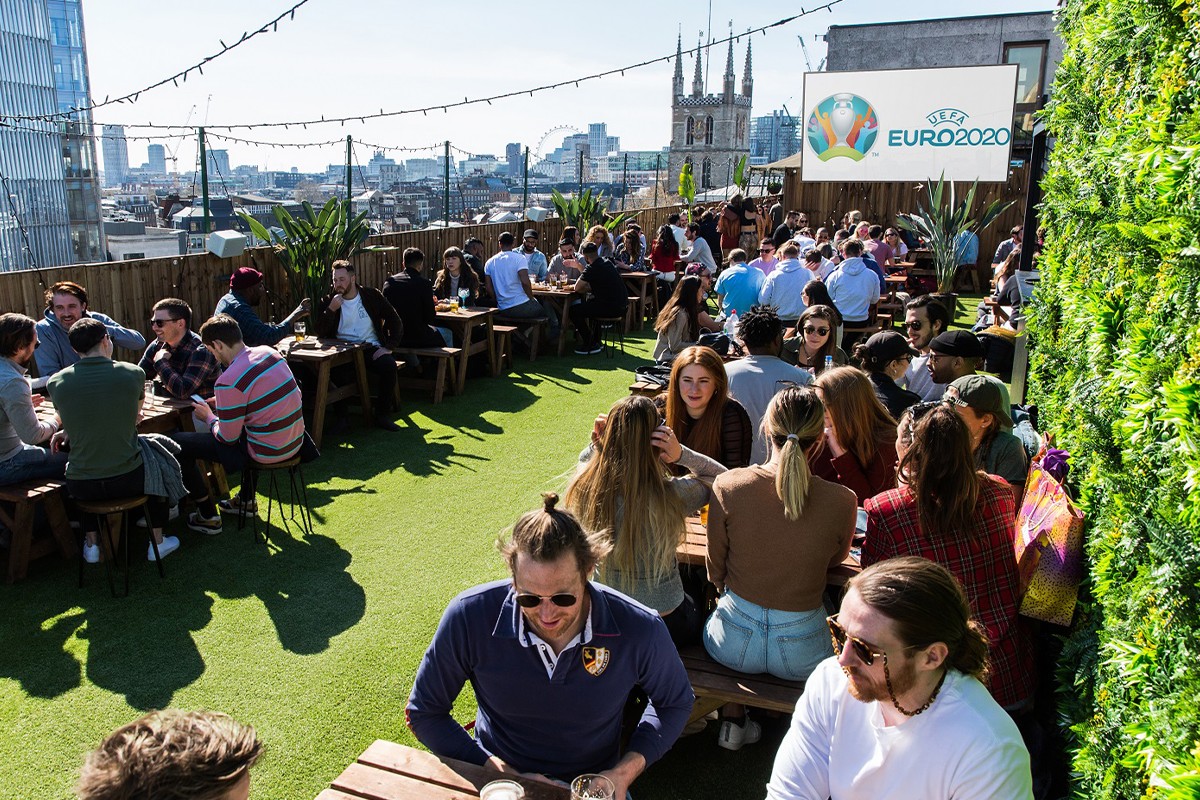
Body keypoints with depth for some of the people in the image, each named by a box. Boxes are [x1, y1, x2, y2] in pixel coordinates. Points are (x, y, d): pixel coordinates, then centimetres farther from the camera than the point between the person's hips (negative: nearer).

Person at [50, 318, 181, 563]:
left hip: (82, 488, 2)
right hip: (128, 480, -1)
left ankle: (91, 545, 37)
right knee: (160, 463, 32)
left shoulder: (56, 382, -7)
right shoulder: (133, 374, -10)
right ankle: (157, 542, 35)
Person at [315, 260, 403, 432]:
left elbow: (396, 322, 5)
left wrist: (388, 347, -8)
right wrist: (331, 309, -14)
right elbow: (321, 333, -2)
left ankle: (382, 415, -15)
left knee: (389, 365, -32)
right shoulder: (329, 301, 8)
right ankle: (340, 415, -13)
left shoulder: (372, 295, 6)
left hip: (370, 349, 0)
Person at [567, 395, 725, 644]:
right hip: (665, 623, -3)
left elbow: (585, 460, 8)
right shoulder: (670, 496, -30)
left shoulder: (584, 486, -20)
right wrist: (681, 454, -23)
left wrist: (596, 444, -13)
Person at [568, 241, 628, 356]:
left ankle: (590, 345, 5)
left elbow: (577, 288, -8)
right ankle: (596, 341, 38)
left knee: (573, 310, -2)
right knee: (590, 302, 36)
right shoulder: (607, 262, 13)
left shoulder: (592, 268, -14)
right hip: (622, 305, 10)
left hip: (611, 308, -9)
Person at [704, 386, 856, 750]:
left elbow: (715, 571, -4)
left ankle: (732, 720, 36)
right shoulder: (842, 501, -19)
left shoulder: (727, 485, -19)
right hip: (801, 652, 0)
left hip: (733, 641, 0)